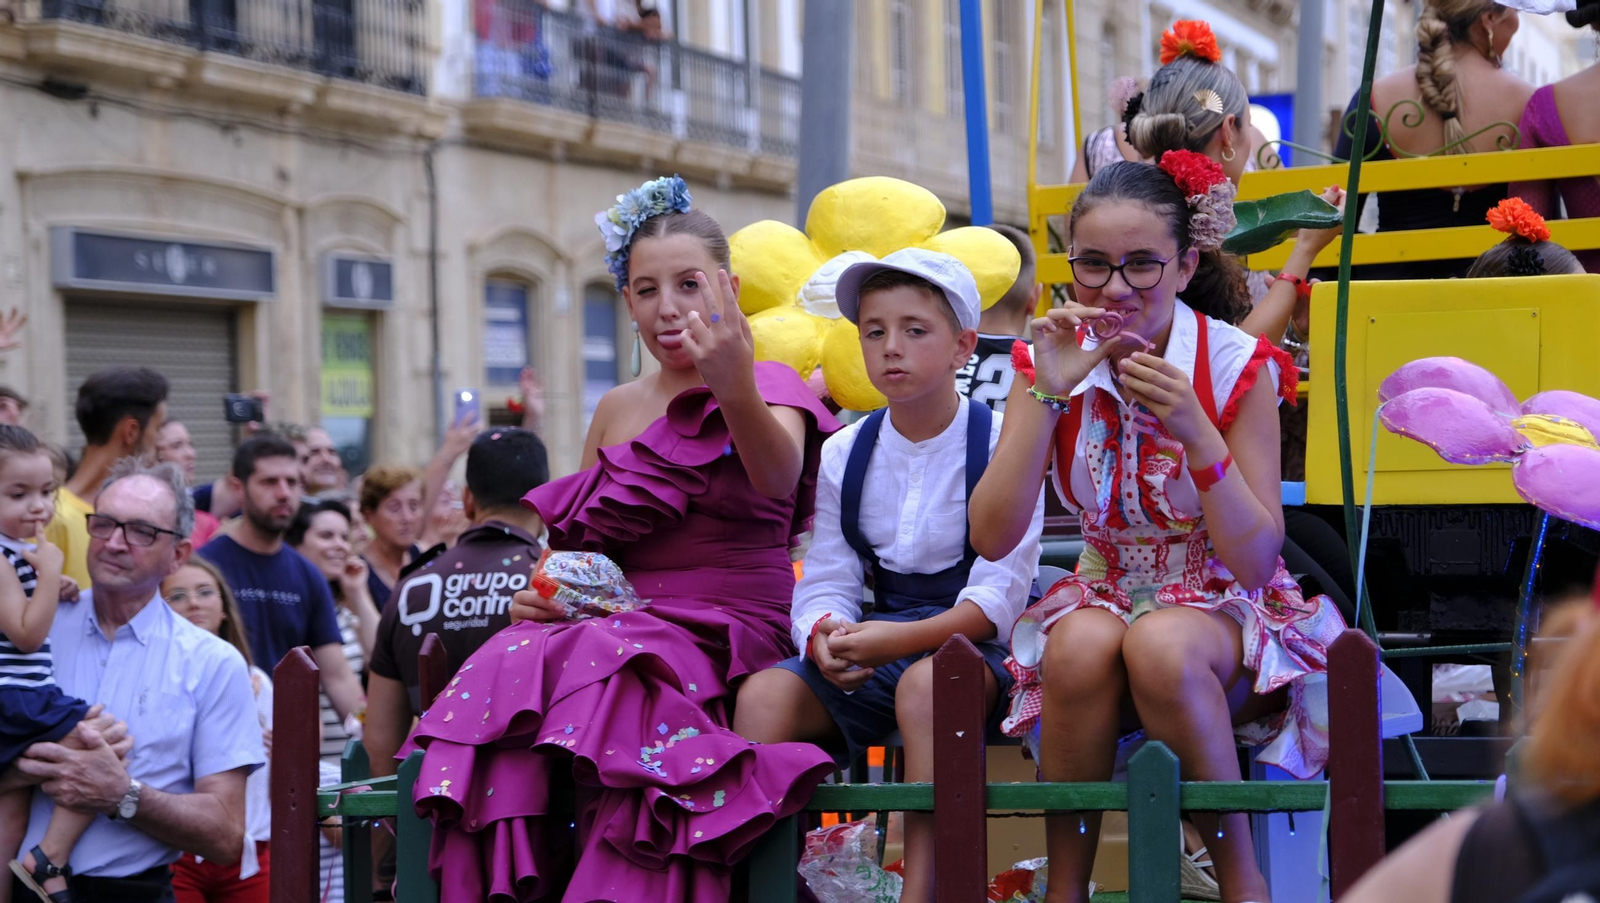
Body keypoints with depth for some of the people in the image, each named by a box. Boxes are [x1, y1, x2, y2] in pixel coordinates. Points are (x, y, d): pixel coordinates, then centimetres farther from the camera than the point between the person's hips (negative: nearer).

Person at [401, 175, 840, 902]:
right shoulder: (616, 413, 19)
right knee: (509, 670, -27)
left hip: (730, 632, -5)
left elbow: (778, 479, -23)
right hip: (621, 619, 5)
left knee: (602, 673, -35)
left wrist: (736, 391, -44)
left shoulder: (769, 388, 2)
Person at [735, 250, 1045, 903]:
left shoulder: (999, 444, -5)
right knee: (766, 694, -23)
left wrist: (898, 639, -27)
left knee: (924, 682, -39)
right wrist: (825, 636, -20)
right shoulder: (843, 454, 9)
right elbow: (824, 583, 6)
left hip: (966, 639, -4)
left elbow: (998, 594, -12)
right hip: (871, 648, 5)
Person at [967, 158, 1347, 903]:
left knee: (1161, 646, -36)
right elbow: (991, 538, -13)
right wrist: (1045, 394, -21)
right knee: (1082, 644, -33)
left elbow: (1256, 562, -15)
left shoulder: (1237, 368, -10)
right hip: (1103, 596, 2)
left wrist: (1195, 432, -28)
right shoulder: (1053, 364, -3)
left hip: (1222, 608, -2)